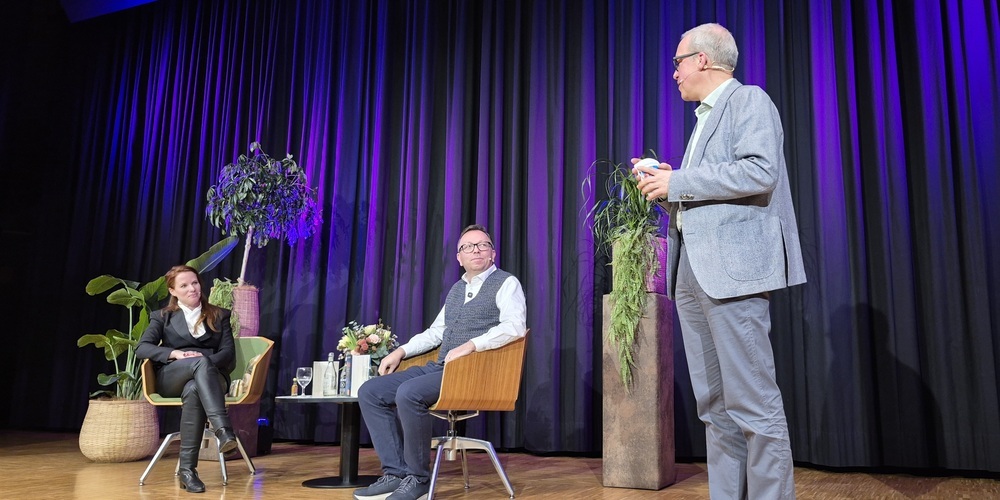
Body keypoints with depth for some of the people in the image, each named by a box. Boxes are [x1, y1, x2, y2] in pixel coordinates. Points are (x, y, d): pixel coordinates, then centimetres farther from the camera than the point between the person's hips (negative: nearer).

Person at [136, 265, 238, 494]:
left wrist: (205, 365, -16)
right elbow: (142, 348, 0)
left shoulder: (219, 315, 17)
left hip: (210, 377, 1)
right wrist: (176, 354, -18)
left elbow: (228, 353, 5)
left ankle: (187, 468, -39)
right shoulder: (162, 317, 17)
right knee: (201, 361, -37)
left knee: (193, 390, -39)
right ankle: (224, 430, -53)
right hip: (171, 379, 0)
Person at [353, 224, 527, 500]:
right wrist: (400, 351, 14)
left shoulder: (506, 283, -1)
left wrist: (469, 346, -26)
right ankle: (396, 473, -7)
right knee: (370, 392, -5)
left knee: (408, 393, -32)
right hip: (439, 367, 8)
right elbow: (435, 331, 27)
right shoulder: (457, 289, 23)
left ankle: (418, 478, -15)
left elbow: (514, 326, -17)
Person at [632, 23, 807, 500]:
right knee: (714, 405, 9)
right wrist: (665, 185, 12)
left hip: (733, 266, -9)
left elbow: (760, 171, -16)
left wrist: (677, 181, -12)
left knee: (753, 401, -8)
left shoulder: (749, 100, -1)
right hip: (693, 272, 9)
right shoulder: (705, 117, 25)